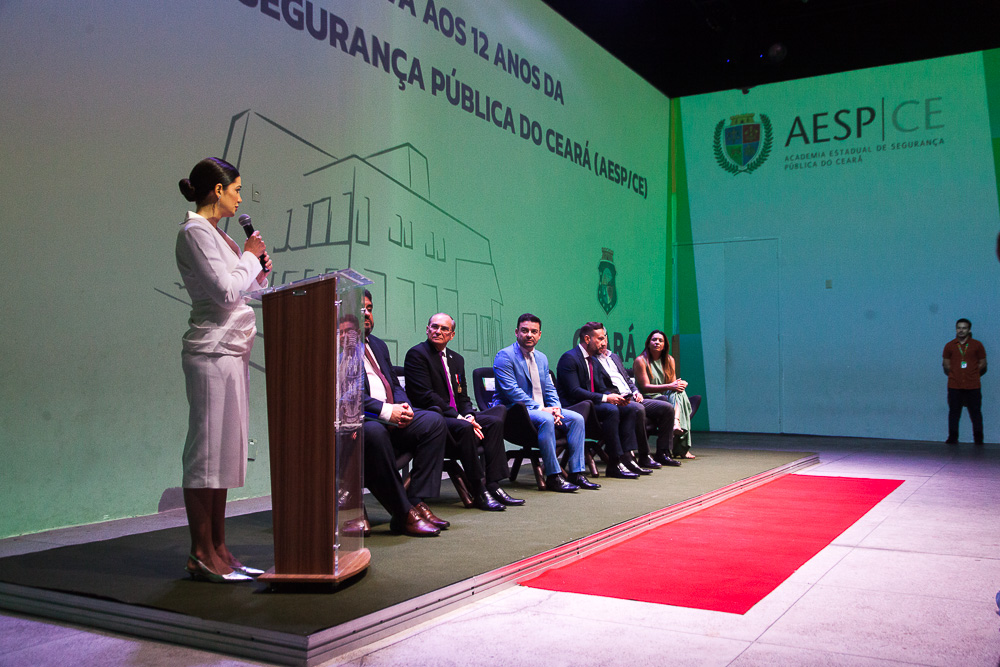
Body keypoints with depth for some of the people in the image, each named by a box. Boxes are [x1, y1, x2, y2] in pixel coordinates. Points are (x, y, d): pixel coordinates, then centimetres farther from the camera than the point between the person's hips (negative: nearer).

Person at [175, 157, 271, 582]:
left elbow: (251, 287, 23)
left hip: (232, 349, 10)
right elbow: (226, 290, -17)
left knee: (225, 450, 9)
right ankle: (201, 555, 0)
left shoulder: (216, 233, 20)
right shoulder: (195, 231, -8)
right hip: (213, 351, -10)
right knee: (207, 449, -6)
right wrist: (249, 255, -3)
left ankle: (218, 549, 15)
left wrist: (261, 262, 6)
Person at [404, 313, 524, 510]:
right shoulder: (417, 354, -5)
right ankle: (478, 492, -26)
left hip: (457, 417, 8)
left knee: (494, 421, -12)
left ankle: (493, 485, -14)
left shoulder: (456, 359, 20)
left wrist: (469, 415, -7)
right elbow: (425, 396, -15)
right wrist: (459, 418, -20)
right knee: (463, 428, -34)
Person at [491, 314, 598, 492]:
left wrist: (556, 408, -7)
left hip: (541, 409, 8)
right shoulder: (505, 356, -10)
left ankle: (577, 473, -5)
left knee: (577, 418, -7)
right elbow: (511, 391, -18)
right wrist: (540, 409, -21)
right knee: (545, 420, -35)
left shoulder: (541, 358, 16)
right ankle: (553, 476, -27)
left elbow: (549, 389, 15)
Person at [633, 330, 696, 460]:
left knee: (678, 392, -25)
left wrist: (681, 384, -13)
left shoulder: (669, 360, 16)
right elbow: (645, 387, -12)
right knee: (664, 400, -35)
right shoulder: (640, 361, -3)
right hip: (647, 400, -5)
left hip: (665, 398, 5)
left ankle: (676, 423, -45)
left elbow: (674, 383, 13)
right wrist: (669, 387, -20)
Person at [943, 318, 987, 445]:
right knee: (954, 412, 2)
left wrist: (972, 375, 6)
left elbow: (982, 365, 8)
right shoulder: (949, 346, 7)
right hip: (954, 386, 1)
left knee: (975, 413, 1)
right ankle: (953, 438, 8)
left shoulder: (977, 345, 5)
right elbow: (946, 365, 10)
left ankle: (978, 438, 8)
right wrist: (954, 375, 5)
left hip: (973, 386, -1)